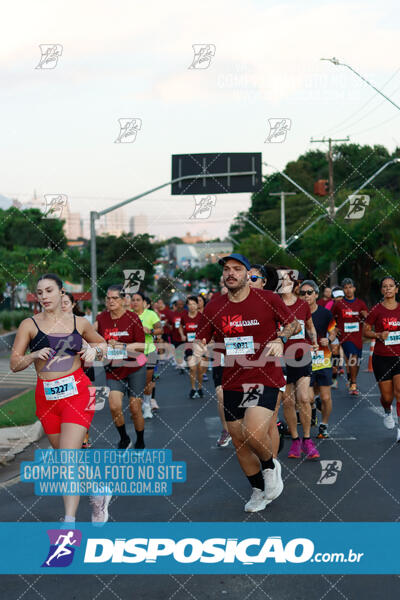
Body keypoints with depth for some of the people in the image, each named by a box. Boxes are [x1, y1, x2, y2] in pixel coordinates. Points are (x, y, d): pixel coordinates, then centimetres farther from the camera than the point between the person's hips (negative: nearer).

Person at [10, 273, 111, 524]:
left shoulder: (79, 322, 4)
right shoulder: (29, 325, 2)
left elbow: (102, 343, 21)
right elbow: (14, 364, -1)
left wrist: (94, 350, 0)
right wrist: (34, 355, -19)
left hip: (76, 392, -2)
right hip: (46, 396, 2)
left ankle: (69, 522, -12)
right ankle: (98, 495, 39)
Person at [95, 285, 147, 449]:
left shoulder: (132, 318, -9)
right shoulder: (101, 318, 0)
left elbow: (142, 346, -10)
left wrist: (122, 346, -20)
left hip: (135, 368, -2)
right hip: (114, 369, 2)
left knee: (135, 409, 1)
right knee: (114, 406, -14)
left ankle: (140, 443, 25)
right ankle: (124, 439, 12)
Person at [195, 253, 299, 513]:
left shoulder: (269, 299, -4)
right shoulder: (214, 307, 4)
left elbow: (292, 323, 10)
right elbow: (201, 339, 14)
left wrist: (280, 340, -10)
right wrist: (198, 346, -10)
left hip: (265, 378, -4)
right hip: (232, 383, 4)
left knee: (254, 433, -23)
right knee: (239, 442, 9)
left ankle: (270, 466, 11)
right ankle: (259, 490, 32)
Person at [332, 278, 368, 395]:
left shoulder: (361, 303, 7)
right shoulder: (338, 304, 1)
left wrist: (365, 316, -16)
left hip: (358, 336, 3)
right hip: (345, 336, -3)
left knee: (357, 362, 9)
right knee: (353, 358, -22)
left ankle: (352, 382, 32)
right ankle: (353, 384, -12)